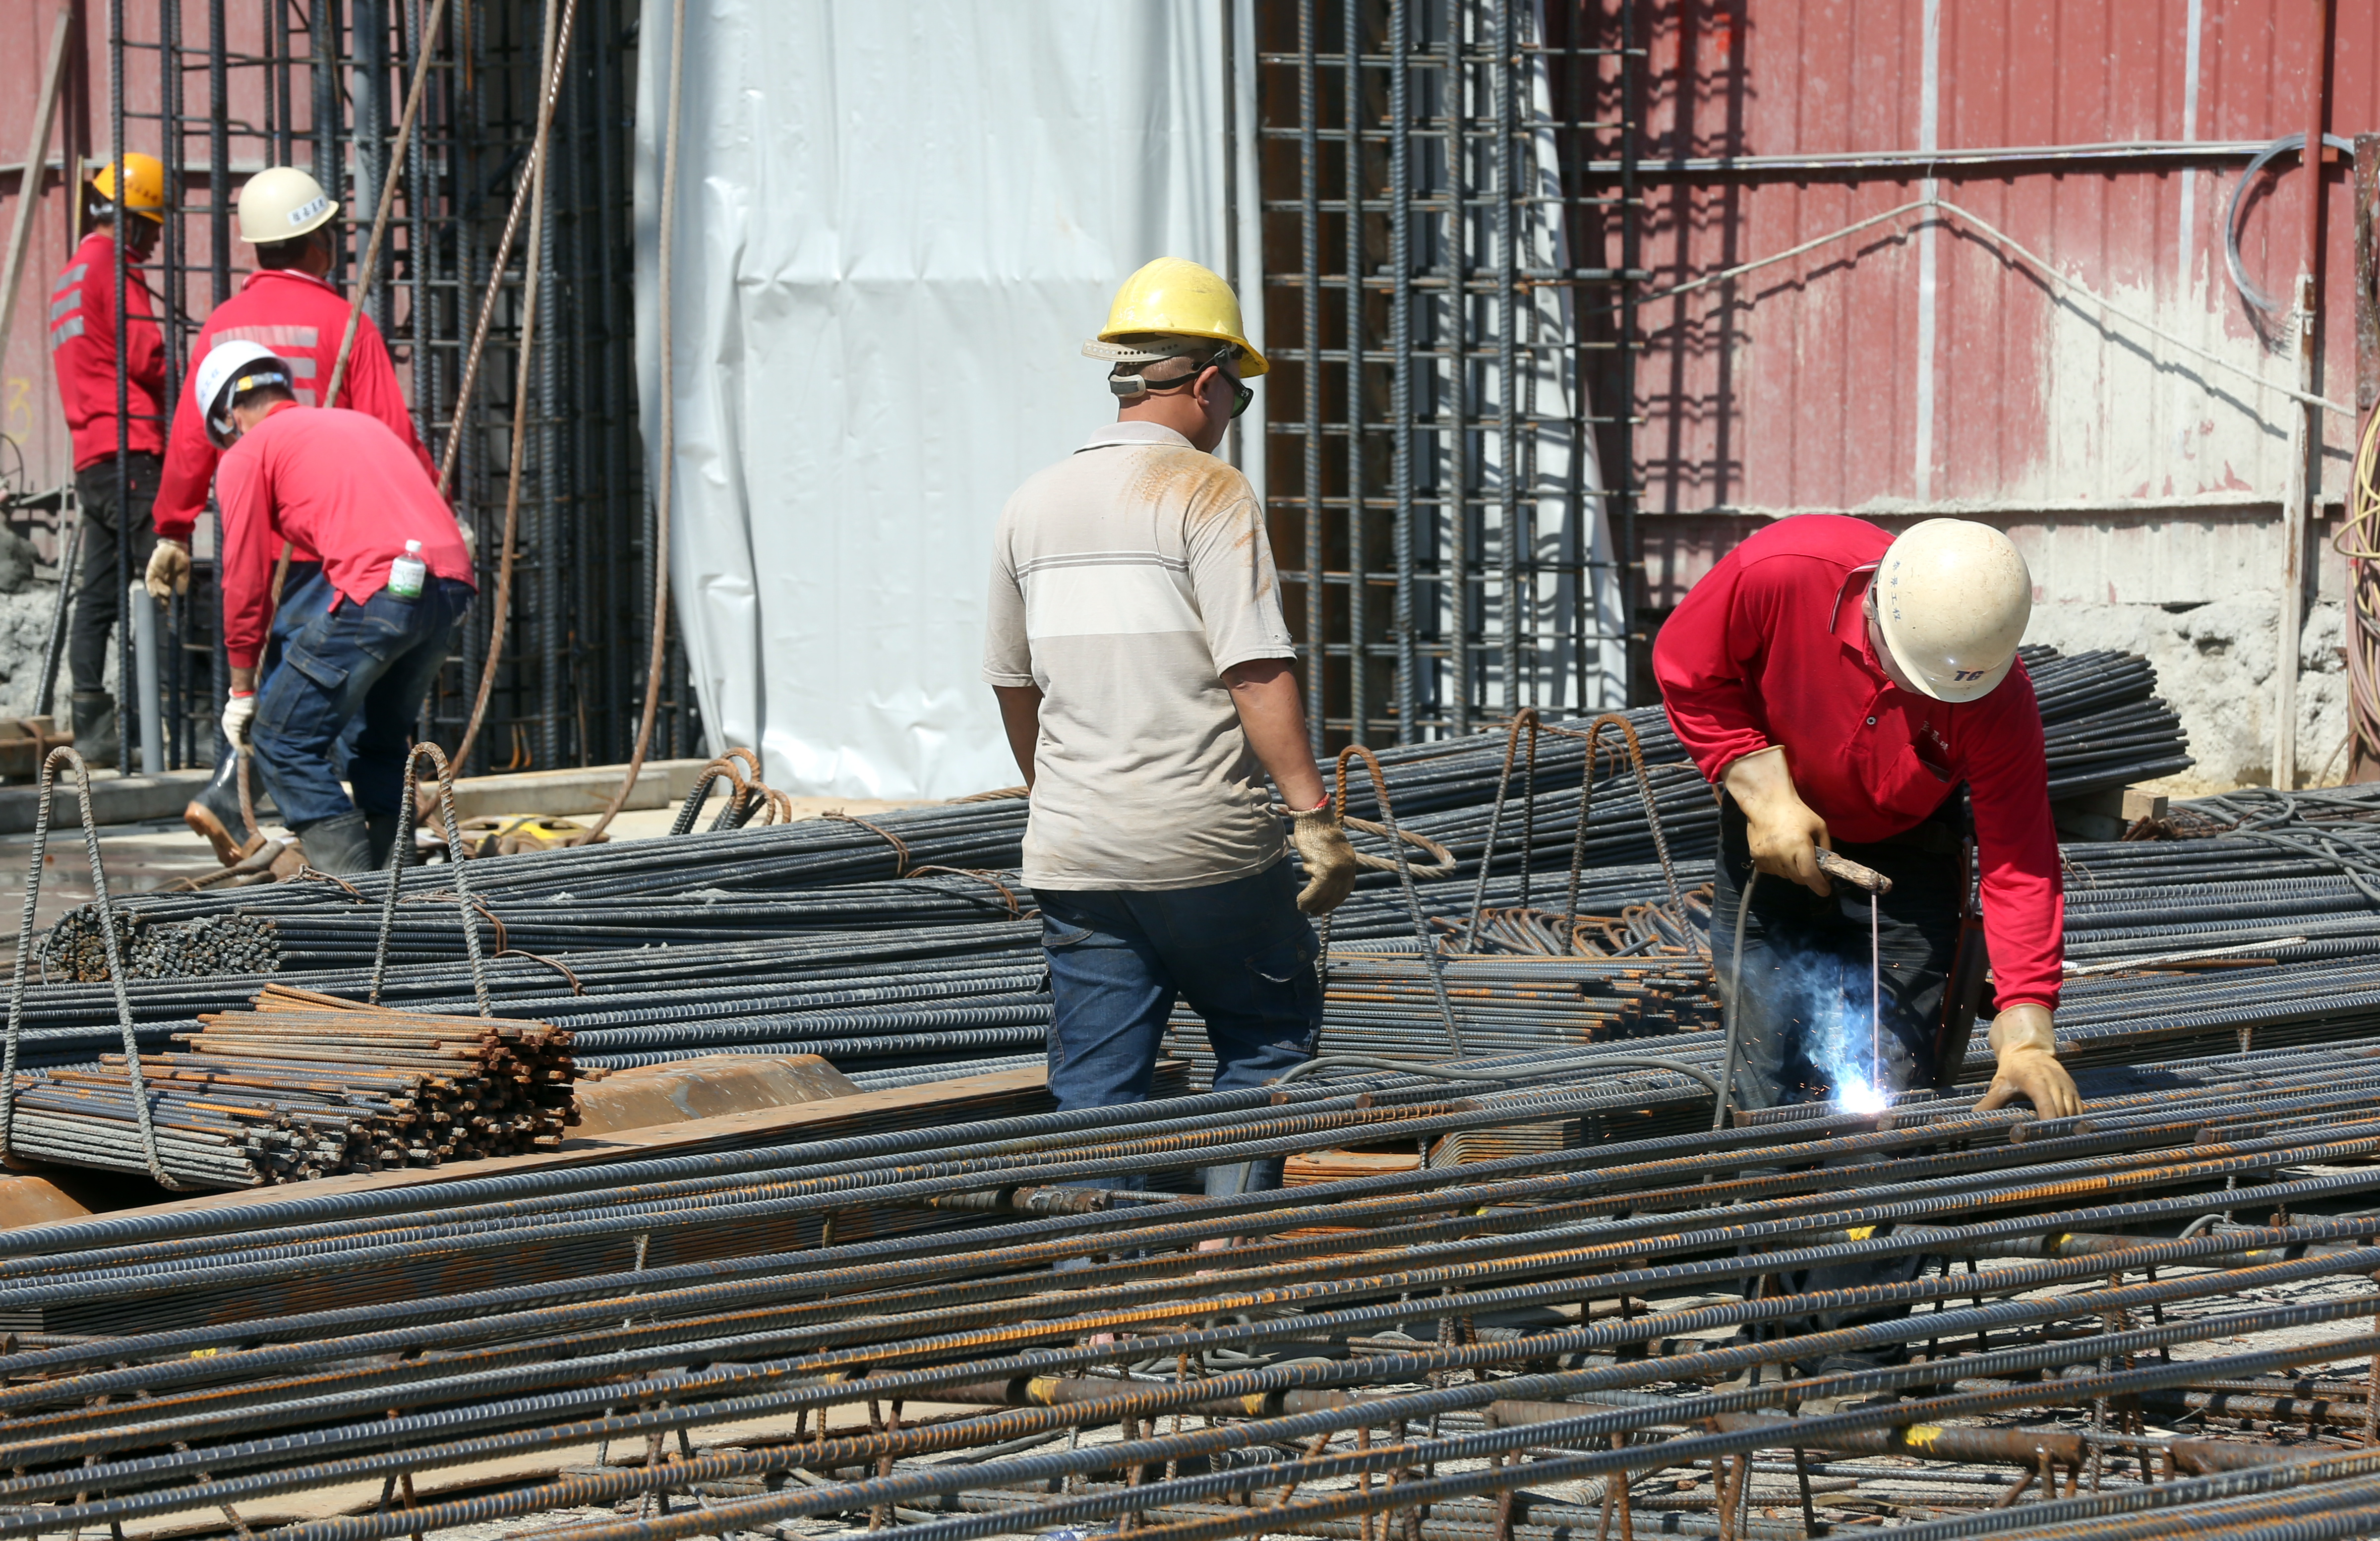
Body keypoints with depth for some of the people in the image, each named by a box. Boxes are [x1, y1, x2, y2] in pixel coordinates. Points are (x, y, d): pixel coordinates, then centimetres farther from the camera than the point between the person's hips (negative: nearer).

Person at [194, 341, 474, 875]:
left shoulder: (247, 454, 13)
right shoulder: (360, 423, 33)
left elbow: (246, 578, 12)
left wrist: (242, 690, 21)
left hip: (376, 590, -7)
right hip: (453, 582, 7)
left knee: (283, 744, 4)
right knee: (384, 740, 25)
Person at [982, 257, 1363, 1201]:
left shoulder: (1032, 505, 11)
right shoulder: (1209, 493, -8)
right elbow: (1256, 671, -17)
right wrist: (1315, 814, -15)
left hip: (1074, 854, 5)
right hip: (1205, 848, -5)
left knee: (1095, 1091, 7)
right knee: (1268, 1043, 14)